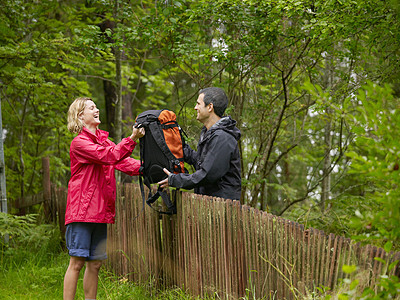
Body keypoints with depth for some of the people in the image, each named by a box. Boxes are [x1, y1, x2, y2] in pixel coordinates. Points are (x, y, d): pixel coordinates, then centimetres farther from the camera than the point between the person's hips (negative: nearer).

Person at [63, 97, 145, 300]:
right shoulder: (79, 142, -7)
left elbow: (122, 161, 8)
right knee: (77, 262, -8)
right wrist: (132, 138, -26)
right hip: (82, 211, -8)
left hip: (101, 211, 8)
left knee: (95, 264, 9)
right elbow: (108, 156, -20)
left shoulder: (103, 140, 18)